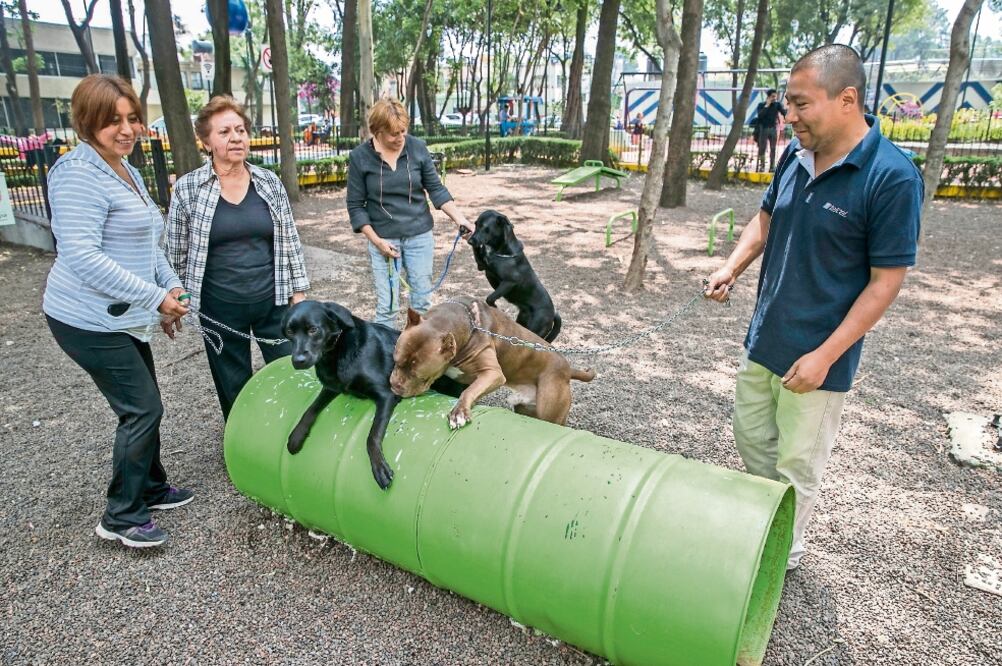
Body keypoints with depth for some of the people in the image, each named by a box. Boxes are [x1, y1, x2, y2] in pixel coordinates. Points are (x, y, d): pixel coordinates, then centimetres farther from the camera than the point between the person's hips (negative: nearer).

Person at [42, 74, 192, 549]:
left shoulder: (124, 169, 13)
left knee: (143, 406, 17)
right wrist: (154, 298, -23)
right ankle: (120, 518, 12)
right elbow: (82, 256, -26)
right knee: (142, 410, -4)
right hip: (91, 322, -9)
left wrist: (171, 287, 8)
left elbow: (145, 243, 20)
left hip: (123, 318, 9)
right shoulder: (79, 174, -19)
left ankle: (151, 489, 35)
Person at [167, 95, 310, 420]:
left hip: (273, 299, 2)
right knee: (233, 386, 13)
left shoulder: (270, 183, 0)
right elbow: (177, 253, 0)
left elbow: (289, 241, 4)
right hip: (220, 308, -1)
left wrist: (298, 291, 2)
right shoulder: (187, 188, -6)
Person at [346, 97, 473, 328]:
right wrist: (376, 240, -12)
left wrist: (461, 219, -9)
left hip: (420, 235, 2)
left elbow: (436, 189, 2)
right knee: (386, 305, 0)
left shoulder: (418, 148, -5)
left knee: (421, 300, 9)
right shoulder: (359, 157, -8)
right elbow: (356, 205, -4)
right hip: (383, 239, -2)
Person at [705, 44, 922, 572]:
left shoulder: (891, 176, -20)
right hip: (763, 339, 7)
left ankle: (782, 555, 35)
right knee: (751, 440, 21)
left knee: (796, 465, 11)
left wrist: (825, 356, -20)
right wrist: (731, 268, -4)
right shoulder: (796, 155, -1)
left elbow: (886, 281, -17)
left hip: (816, 354, -6)